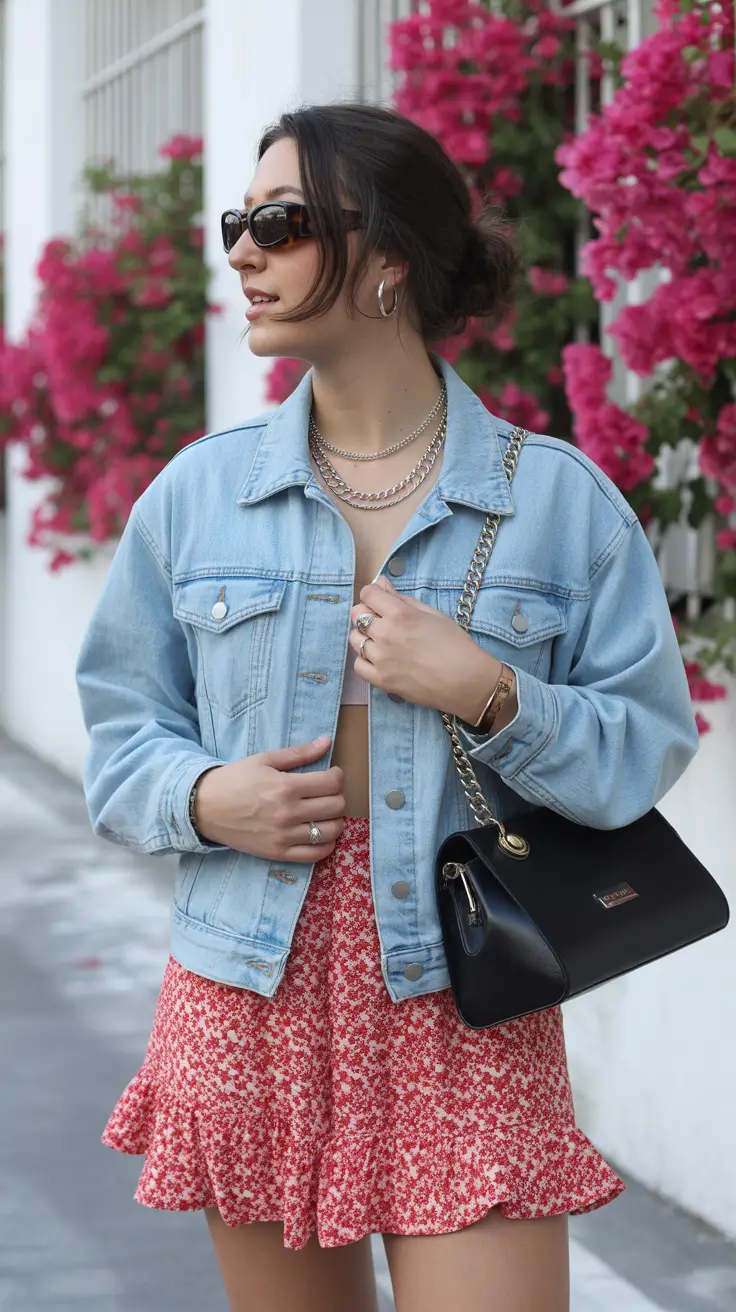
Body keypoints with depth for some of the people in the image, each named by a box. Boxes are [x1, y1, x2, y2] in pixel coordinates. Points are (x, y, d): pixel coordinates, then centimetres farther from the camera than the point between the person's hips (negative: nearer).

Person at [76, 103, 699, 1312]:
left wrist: (492, 697, -16)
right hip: (249, 994, 3)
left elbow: (650, 747, 0)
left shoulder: (560, 499, -2)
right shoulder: (198, 492, 5)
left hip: (470, 1009, -2)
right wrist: (203, 797, -10)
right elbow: (120, 726, 11)